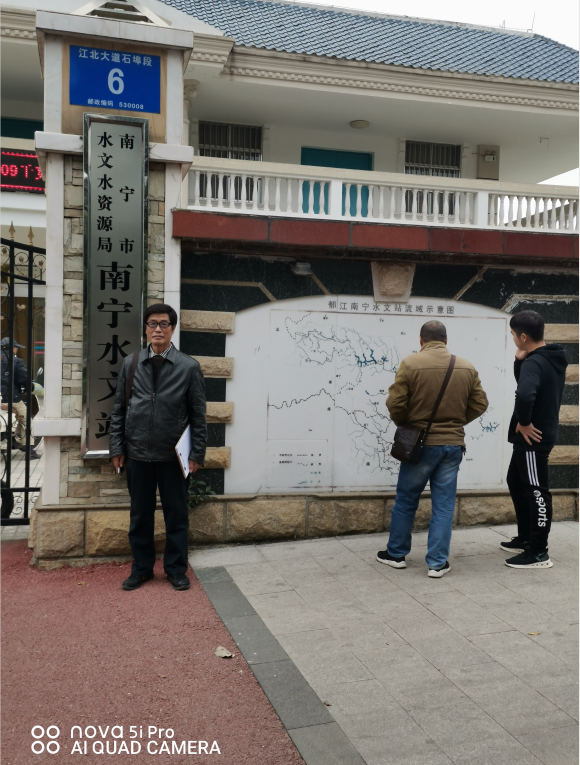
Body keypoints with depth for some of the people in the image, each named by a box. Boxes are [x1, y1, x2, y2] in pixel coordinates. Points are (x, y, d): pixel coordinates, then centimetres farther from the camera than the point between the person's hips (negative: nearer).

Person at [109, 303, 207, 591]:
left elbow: (198, 414, -2)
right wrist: (116, 448, 1)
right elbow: (119, 409, 6)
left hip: (174, 456, -2)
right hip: (137, 454, 2)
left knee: (176, 515, 8)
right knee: (140, 514, 12)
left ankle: (176, 570, 23)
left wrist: (197, 453, -5)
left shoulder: (189, 367, -3)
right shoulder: (130, 364, 4)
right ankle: (141, 568, 28)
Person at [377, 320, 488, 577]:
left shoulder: (410, 364, -10)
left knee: (406, 500, 13)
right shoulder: (466, 367, 1)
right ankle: (437, 563, 12)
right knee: (443, 505, 9)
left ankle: (396, 554, 25)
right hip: (453, 445, 2)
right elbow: (479, 404, 5)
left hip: (420, 443, -2)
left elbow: (395, 404, -12)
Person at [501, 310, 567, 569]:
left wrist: (523, 422, -24)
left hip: (532, 438, -10)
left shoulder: (534, 363, -23)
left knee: (536, 492, -1)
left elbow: (525, 394, -41)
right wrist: (519, 361, -2)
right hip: (541, 433, 10)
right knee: (516, 483, 22)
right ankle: (526, 538, 33)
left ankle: (538, 553, 9)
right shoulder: (552, 359, 8)